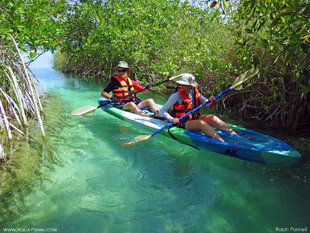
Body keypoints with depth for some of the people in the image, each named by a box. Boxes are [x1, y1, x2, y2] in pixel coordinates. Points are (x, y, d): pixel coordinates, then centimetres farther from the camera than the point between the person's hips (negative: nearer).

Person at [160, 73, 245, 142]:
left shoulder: (195, 93, 4)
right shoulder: (176, 96, -12)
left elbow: (208, 105, 11)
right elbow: (163, 110, -11)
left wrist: (211, 101, -13)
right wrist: (172, 119, -26)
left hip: (195, 118, 6)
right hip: (183, 123, -5)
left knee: (212, 118, -16)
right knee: (201, 123, -31)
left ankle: (237, 136, -19)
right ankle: (224, 143, -41)